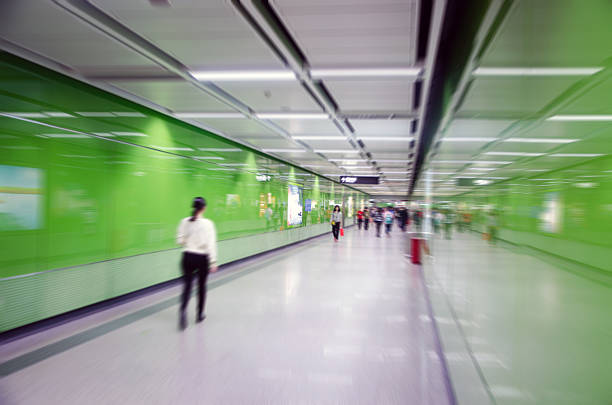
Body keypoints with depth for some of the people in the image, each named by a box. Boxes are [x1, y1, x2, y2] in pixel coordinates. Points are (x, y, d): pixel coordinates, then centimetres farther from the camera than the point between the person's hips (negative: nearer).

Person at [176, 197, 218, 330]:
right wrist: (213, 262, -11)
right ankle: (200, 314, 27)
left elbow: (180, 240, 0)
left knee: (187, 285, 6)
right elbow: (210, 244, -15)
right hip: (201, 258, -2)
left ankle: (183, 310, -19)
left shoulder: (185, 222, -3)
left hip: (187, 257, 2)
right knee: (201, 286, 15)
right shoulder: (207, 223, -13)